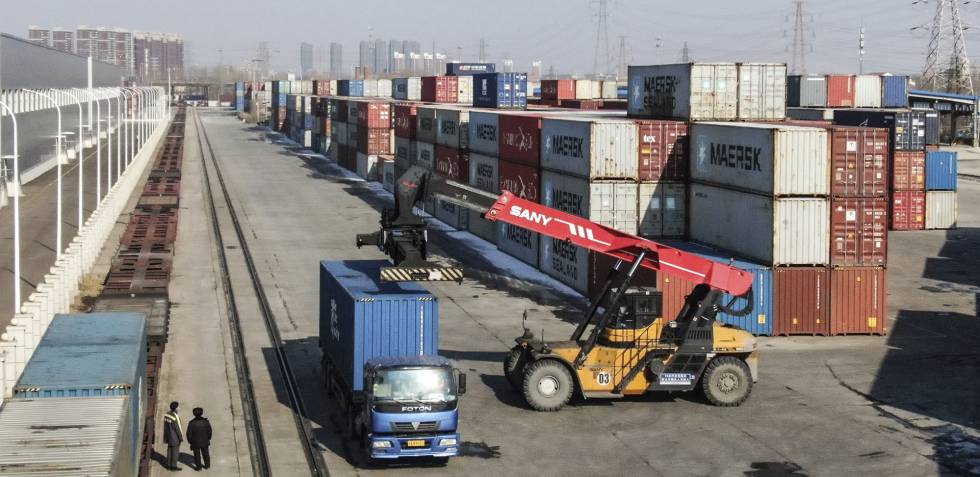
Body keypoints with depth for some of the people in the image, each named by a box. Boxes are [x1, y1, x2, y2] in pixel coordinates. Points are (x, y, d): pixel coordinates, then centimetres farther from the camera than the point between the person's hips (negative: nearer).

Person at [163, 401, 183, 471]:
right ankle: (174, 466, 12)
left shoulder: (166, 415, -3)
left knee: (169, 450, 17)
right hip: (175, 438, -8)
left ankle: (169, 465, 26)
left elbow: (165, 426, 7)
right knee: (175, 451, 4)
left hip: (169, 436, 8)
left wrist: (166, 436, 18)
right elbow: (178, 428, -22)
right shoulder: (175, 417, -28)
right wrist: (181, 438, -10)